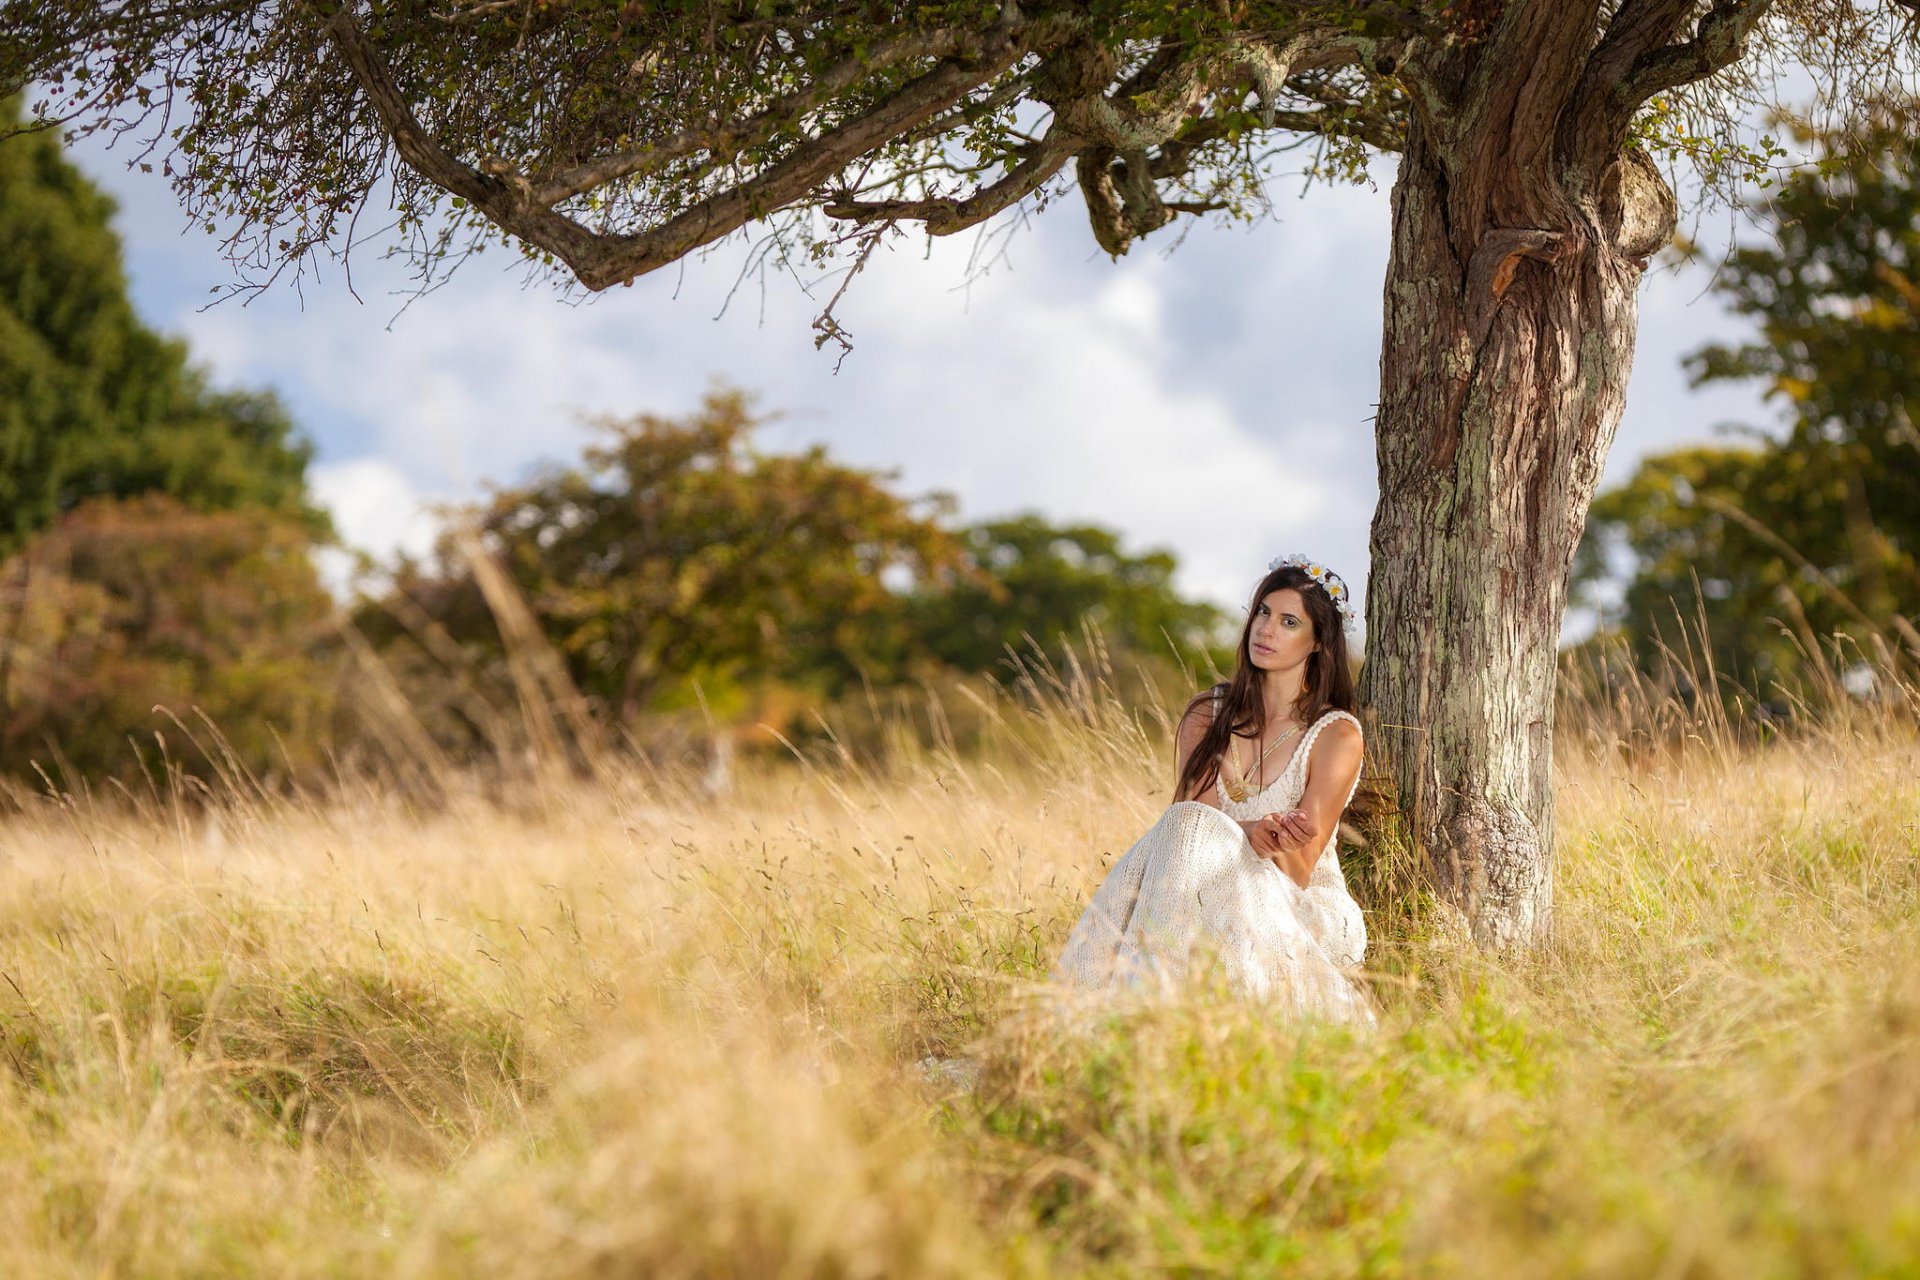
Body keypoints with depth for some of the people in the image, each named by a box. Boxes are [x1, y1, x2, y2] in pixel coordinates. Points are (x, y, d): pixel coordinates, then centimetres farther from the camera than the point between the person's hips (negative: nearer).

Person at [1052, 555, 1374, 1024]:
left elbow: (1298, 873, -9)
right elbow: (1187, 815, -6)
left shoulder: (1336, 734, -4)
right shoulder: (1208, 713, 9)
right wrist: (1252, 832, -27)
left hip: (1303, 912, -3)